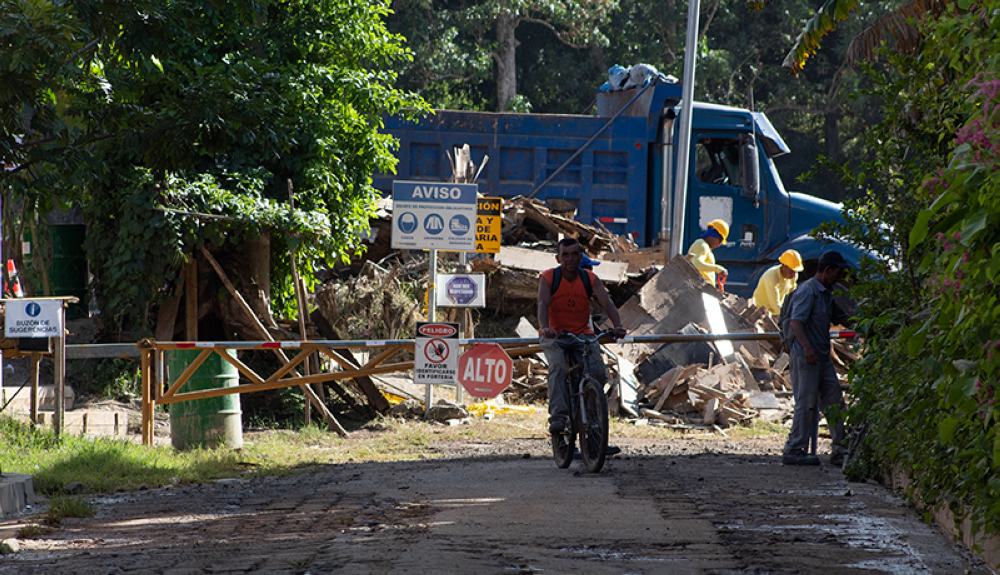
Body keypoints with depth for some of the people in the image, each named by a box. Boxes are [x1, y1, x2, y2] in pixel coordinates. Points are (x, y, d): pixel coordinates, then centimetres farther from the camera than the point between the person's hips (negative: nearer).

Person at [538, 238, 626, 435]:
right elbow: (543, 303, -22)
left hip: (583, 334, 2)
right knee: (557, 367, -32)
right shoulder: (548, 278, -8)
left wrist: (618, 326, -35)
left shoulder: (590, 279, -3)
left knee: (599, 373, -18)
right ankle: (558, 415, -37)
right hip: (554, 335, -2)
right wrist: (544, 327, -43)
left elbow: (607, 303, -15)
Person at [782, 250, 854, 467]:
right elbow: (796, 321, -22)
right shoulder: (807, 290, -10)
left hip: (823, 357, 10)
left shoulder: (826, 294, 20)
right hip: (806, 357, -10)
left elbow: (842, 318, 32)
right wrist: (807, 347, -35)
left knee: (834, 402, 8)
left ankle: (840, 451, 11)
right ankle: (794, 450, -2)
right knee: (806, 403, -8)